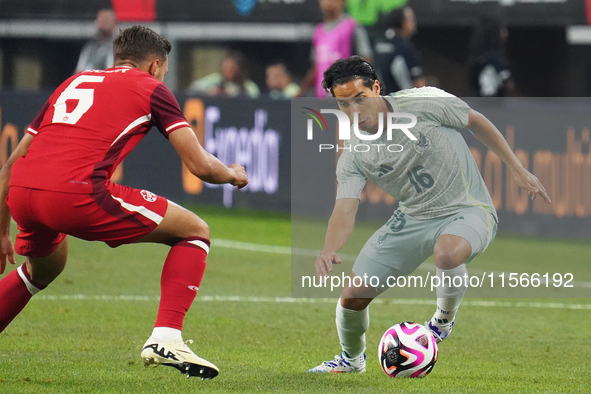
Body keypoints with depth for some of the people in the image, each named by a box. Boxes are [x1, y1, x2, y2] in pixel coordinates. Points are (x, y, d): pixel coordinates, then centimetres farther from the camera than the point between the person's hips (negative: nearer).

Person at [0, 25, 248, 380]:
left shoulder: (74, 82, 31)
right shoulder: (151, 88, 16)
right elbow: (200, 165, 8)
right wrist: (233, 175, 30)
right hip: (78, 192, -6)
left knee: (43, 268, 39)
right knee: (195, 232, 10)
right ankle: (166, 339, -5)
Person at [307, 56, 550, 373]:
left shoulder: (424, 103, -19)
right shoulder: (353, 158, -9)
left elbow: (476, 122, -3)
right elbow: (344, 211, -18)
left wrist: (518, 171, -1)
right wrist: (328, 251, -40)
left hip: (468, 211, -4)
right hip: (412, 218, 4)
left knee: (447, 251, -40)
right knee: (352, 296, 1)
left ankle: (443, 322, -9)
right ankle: (352, 358, 35)